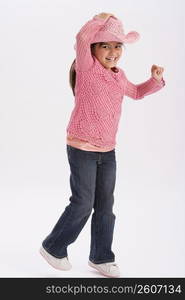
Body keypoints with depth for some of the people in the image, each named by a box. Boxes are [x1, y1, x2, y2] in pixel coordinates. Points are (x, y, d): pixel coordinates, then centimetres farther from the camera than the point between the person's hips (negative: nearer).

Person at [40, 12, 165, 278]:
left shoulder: (119, 76, 10)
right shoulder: (86, 67, -9)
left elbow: (136, 92, 29)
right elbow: (82, 39, -28)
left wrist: (155, 80, 14)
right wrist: (102, 22, -21)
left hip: (108, 151, 7)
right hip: (82, 149, -6)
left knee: (105, 205, 11)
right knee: (82, 204, -1)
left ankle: (101, 257, 27)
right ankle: (53, 247, 21)